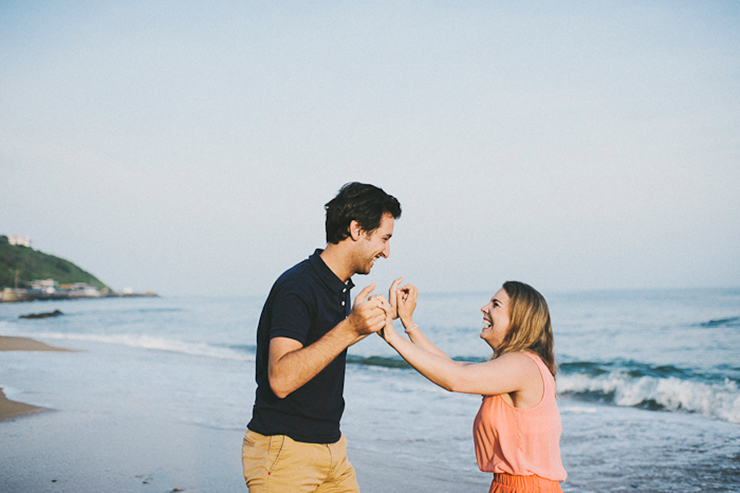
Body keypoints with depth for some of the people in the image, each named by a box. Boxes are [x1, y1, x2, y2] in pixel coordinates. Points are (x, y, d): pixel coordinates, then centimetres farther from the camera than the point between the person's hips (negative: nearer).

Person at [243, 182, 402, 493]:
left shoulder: (342, 288, 11)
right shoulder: (296, 287, -19)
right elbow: (281, 379, -31)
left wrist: (376, 320, 23)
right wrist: (349, 329, -36)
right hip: (284, 452, -8)